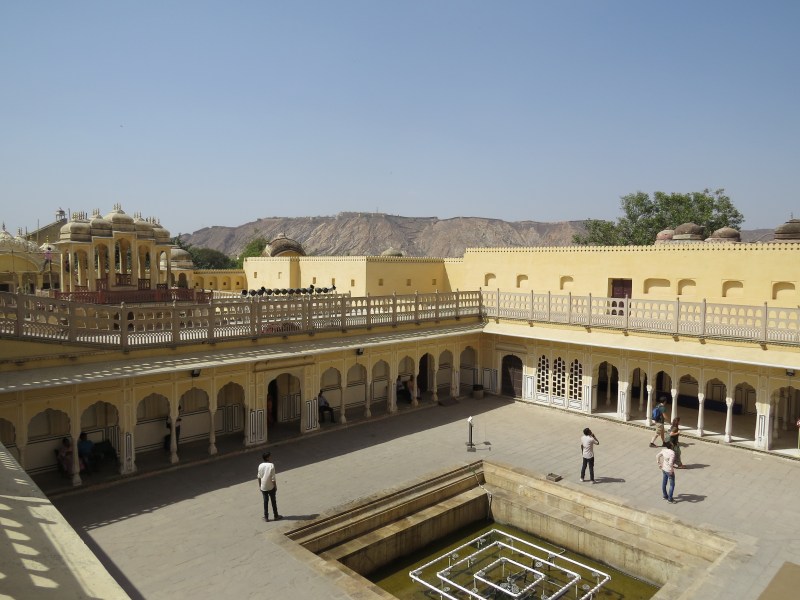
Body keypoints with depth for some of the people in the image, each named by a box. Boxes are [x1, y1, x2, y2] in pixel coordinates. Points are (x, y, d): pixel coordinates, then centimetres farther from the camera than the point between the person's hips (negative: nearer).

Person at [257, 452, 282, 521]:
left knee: (265, 501, 15)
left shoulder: (260, 466, -7)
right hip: (271, 487, -3)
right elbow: (273, 478, -16)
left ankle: (266, 517, 20)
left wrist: (260, 485, 14)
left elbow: (259, 477, 0)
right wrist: (275, 486, -5)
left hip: (263, 487, 3)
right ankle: (276, 516, 22)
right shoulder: (271, 465, -19)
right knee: (273, 501, 12)